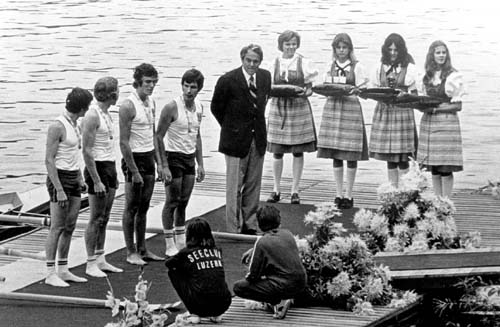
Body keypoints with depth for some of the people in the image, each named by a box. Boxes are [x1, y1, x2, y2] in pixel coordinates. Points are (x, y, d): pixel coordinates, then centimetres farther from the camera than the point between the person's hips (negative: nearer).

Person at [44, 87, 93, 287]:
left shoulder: (75, 126, 11)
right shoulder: (57, 127, -15)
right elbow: (49, 160, -17)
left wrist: (80, 179, 16)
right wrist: (59, 190, -21)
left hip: (73, 178, 8)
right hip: (59, 178, -8)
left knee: (70, 227, 9)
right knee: (57, 228, -5)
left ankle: (63, 270, 16)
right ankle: (50, 274, 0)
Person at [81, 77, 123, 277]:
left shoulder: (106, 114, 13)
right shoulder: (92, 116, -16)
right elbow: (87, 151, -19)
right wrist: (96, 181, -22)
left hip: (110, 167, 9)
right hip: (98, 168, -9)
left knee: (104, 218, 12)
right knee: (96, 219, -5)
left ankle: (100, 260, 18)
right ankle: (91, 264, 0)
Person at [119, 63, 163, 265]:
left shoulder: (151, 102, 9)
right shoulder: (128, 106, -16)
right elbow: (124, 142, -18)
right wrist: (134, 171, -19)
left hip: (149, 157, 8)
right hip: (134, 158, -8)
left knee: (144, 207, 13)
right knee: (132, 208, 0)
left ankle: (142, 249, 20)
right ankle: (131, 252, 7)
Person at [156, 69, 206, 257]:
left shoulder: (199, 107, 5)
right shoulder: (172, 107, -16)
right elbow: (159, 137, -15)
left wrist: (200, 164, 13)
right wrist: (164, 166, -19)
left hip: (190, 158, 6)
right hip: (173, 157, -6)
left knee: (184, 202, 11)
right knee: (172, 202, -2)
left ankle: (181, 243, 19)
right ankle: (170, 247, 5)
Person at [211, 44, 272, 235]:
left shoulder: (265, 77, 2)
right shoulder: (228, 80, -13)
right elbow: (216, 108, -1)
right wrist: (230, 127, 4)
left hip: (258, 140, 5)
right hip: (236, 140, -5)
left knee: (253, 185, 10)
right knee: (234, 188, 0)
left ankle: (249, 226, 19)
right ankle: (233, 230, 6)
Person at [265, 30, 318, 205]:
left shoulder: (303, 62, 3)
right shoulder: (275, 63, 7)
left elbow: (310, 89, 3)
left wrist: (304, 93, -17)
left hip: (299, 107, -1)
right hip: (278, 107, 1)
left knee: (298, 151, 1)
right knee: (277, 151, 2)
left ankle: (295, 191, 8)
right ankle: (276, 189, 12)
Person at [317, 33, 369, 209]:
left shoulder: (357, 67, 2)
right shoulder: (330, 66, 12)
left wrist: (352, 91, -19)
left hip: (351, 108, -3)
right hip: (332, 107, 3)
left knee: (351, 155, -3)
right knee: (335, 155, 4)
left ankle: (348, 195, 4)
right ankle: (339, 194, 12)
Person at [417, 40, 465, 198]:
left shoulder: (453, 76, -4)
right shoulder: (427, 77, 12)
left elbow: (458, 106, -5)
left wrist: (436, 108, -14)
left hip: (447, 122, -5)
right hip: (428, 123, 5)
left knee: (446, 169, -7)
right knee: (434, 169, 6)